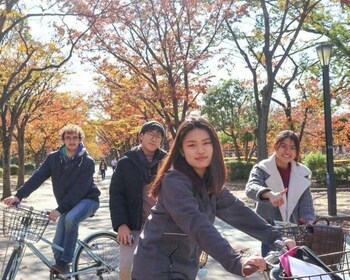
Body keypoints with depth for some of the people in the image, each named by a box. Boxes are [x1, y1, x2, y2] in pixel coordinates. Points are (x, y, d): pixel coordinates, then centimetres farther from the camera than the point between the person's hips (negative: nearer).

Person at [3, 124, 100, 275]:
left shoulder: (87, 161, -17)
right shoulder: (54, 158, -5)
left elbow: (79, 189, -24)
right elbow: (37, 177, -11)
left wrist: (60, 209, -31)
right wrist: (19, 195, -23)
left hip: (87, 199, -5)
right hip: (67, 203, 5)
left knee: (71, 219, -35)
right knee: (57, 245, -3)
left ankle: (64, 262, -22)